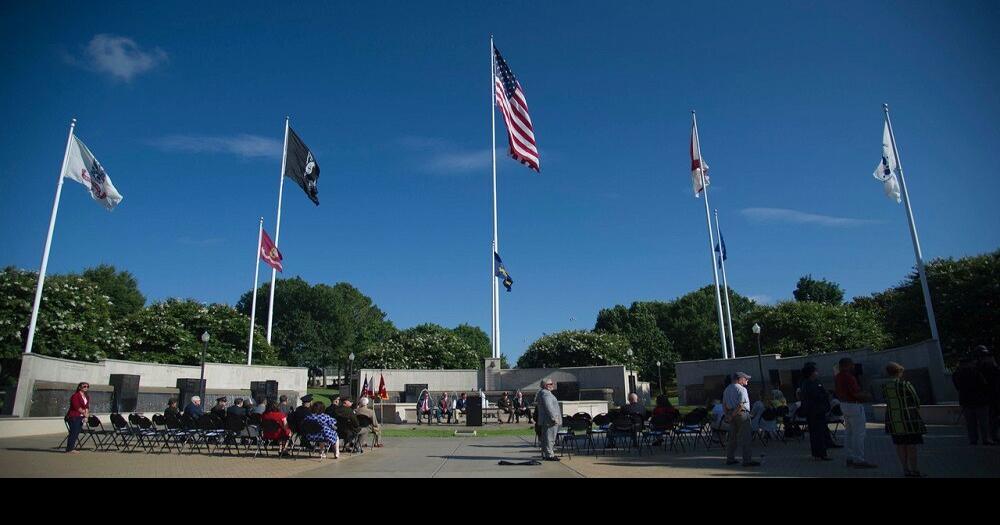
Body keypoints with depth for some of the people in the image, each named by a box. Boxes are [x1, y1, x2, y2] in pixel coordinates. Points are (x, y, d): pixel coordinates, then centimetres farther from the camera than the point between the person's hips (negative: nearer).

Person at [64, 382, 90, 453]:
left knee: (77, 432, 7)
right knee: (73, 432, -8)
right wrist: (84, 412, -7)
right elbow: (76, 407, -13)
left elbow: (87, 407, 11)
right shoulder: (75, 396, -8)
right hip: (73, 417, -7)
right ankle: (70, 449, -3)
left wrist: (86, 415, -3)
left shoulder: (87, 397, 16)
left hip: (81, 417, 7)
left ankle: (72, 448, 12)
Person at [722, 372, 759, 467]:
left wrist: (728, 415, 14)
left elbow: (724, 405, 15)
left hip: (732, 415, 8)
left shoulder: (726, 389, 16)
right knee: (745, 438, -5)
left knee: (733, 437, 13)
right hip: (741, 414, -8)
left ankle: (730, 459, 15)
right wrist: (732, 416, -15)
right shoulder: (742, 389, -9)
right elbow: (741, 405, -18)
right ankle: (747, 460, -5)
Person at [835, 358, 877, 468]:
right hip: (854, 405, -10)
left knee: (849, 433, 14)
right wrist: (867, 397, -4)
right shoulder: (849, 377, -21)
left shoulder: (838, 377, 10)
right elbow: (856, 393, -24)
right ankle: (859, 460, -1)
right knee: (859, 434, -4)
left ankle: (850, 458, 19)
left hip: (844, 404, 10)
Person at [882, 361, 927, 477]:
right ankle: (914, 470, 10)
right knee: (911, 444, 4)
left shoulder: (884, 386, 0)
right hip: (908, 417, -5)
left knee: (899, 444, 10)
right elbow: (916, 399, -4)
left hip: (892, 417, 5)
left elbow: (886, 400, 4)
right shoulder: (905, 384, -14)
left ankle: (906, 469, 17)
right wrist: (916, 409, 15)